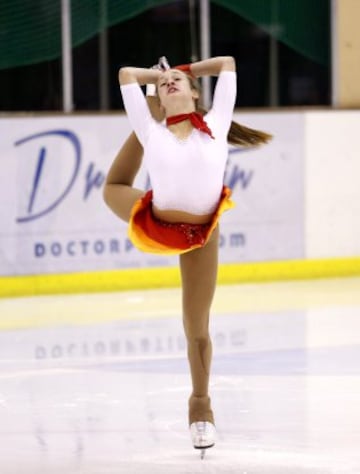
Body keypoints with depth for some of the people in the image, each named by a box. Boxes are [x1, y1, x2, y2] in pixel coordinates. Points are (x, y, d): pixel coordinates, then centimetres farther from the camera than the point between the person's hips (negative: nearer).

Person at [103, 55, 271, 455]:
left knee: (197, 327, 7)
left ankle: (200, 403, 24)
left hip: (200, 235, -1)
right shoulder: (152, 130, -5)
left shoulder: (214, 124, -4)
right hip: (154, 224, 1)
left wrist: (187, 69, 16)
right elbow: (126, 74, 1)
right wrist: (157, 76, 17)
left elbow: (227, 63, 3)